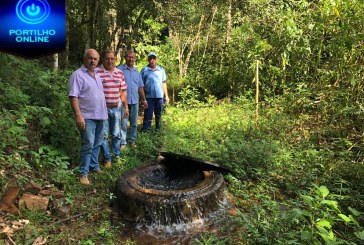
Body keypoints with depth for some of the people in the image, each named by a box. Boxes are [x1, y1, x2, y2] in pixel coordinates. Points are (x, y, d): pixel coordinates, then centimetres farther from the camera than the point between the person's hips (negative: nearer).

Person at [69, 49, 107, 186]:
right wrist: (78, 116, -24)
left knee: (97, 144, 15)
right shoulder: (78, 75, -10)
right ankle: (83, 173, 3)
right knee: (88, 145, -8)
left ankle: (94, 166, 29)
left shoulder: (97, 75, 15)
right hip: (88, 117, -8)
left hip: (100, 116, 8)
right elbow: (73, 97, -17)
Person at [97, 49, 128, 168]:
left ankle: (117, 155, 28)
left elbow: (123, 92, 13)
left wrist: (126, 107, 11)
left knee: (116, 134, 12)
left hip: (116, 108, 4)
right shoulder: (97, 72, -7)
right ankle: (107, 158, 17)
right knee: (104, 135, 4)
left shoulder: (120, 73, 9)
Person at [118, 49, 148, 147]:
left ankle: (132, 141, 23)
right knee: (123, 123, -1)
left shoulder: (137, 71, 13)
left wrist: (144, 100, 15)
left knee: (134, 123, 11)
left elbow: (140, 87, 17)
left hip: (135, 101, 5)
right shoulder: (120, 69, -4)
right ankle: (123, 142, 8)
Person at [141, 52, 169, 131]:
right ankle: (145, 130, 4)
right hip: (149, 97, -3)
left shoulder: (161, 69, 7)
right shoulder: (144, 70, -2)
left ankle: (158, 129, 26)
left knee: (158, 115, 13)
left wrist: (166, 96, 8)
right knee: (148, 115, 0)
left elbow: (164, 83, 11)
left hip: (159, 96, 3)